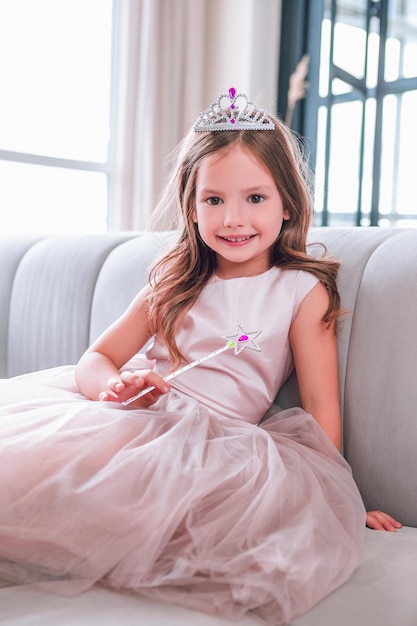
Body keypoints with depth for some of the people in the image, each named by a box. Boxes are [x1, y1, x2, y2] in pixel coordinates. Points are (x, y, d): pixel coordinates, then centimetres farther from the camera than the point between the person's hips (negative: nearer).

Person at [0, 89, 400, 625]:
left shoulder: (304, 291, 5)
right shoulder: (175, 285, 17)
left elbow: (320, 405, 2)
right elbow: (95, 358, 12)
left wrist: (326, 495, -3)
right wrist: (116, 384, -12)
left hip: (213, 435, -2)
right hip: (135, 415, 3)